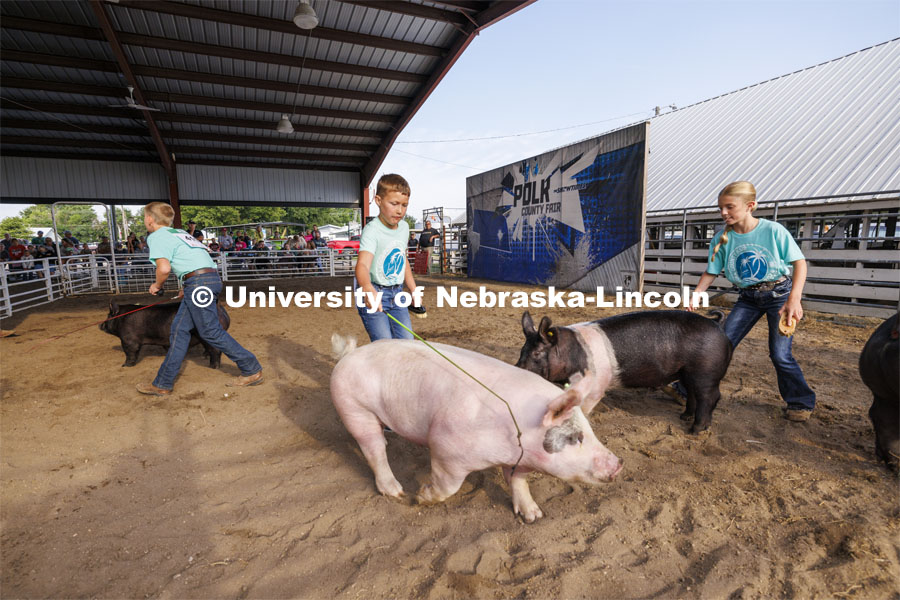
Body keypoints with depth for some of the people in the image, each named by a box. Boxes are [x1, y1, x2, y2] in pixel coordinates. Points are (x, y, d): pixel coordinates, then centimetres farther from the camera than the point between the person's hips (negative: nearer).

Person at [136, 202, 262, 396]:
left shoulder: (157, 236, -3)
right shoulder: (179, 232, 24)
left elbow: (164, 268, -17)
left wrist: (157, 285, 3)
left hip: (200, 283, -10)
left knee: (211, 332, -4)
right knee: (179, 330, 12)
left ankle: (252, 370, 2)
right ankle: (163, 384, 18)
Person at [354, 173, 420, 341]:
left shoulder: (404, 227, 5)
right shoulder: (372, 230, -21)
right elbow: (362, 264, -37)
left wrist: (414, 290, 20)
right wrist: (368, 289, -57)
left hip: (396, 294, 7)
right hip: (374, 295, -7)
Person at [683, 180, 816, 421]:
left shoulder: (773, 230, -17)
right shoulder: (722, 238, -9)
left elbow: (799, 263, -13)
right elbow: (711, 272, -3)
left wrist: (794, 299, -24)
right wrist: (694, 297, -18)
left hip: (779, 293, -3)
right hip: (748, 298, 3)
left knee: (780, 354, -6)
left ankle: (801, 403, 16)